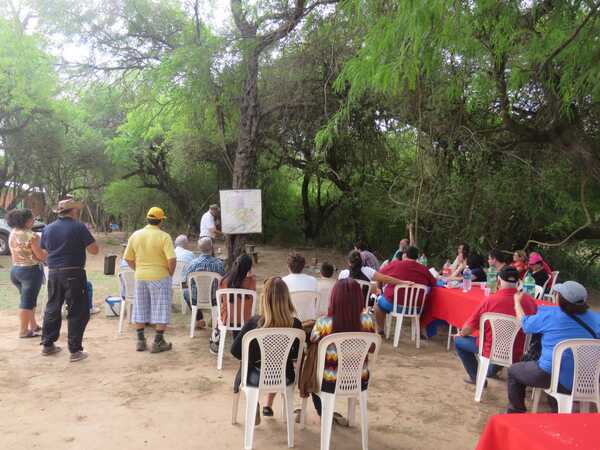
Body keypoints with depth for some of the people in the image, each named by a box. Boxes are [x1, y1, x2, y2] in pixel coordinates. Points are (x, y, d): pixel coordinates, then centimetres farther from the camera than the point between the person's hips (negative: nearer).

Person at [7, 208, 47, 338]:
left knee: (27, 299, 21)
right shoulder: (31, 236, -18)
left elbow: (14, 253, 14)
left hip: (15, 270, 8)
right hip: (30, 270, -8)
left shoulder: (12, 234, 6)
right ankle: (24, 331, 6)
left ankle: (33, 325, 31)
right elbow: (41, 256, -15)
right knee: (27, 301, 0)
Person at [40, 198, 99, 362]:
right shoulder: (79, 227, -9)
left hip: (53, 273, 6)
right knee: (78, 312, 1)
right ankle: (75, 351, 1)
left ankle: (47, 345, 29)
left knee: (52, 309, 19)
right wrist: (82, 243, 7)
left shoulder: (48, 229, 8)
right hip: (73, 273, -6)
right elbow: (94, 250, -10)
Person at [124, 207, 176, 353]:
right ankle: (158, 342, 8)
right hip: (159, 277, -5)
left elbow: (128, 259, 5)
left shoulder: (135, 235, 2)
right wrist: (170, 274, -4)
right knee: (161, 309, 6)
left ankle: (141, 341, 23)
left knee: (140, 308, 16)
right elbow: (172, 260, -20)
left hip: (140, 277, 5)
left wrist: (139, 270, 16)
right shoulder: (163, 237, -13)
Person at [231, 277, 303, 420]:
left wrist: (253, 358, 6)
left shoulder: (254, 322, -22)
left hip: (257, 377, -1)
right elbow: (297, 354, -3)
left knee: (245, 367, 35)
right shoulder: (295, 324, -19)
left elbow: (235, 350, -12)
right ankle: (269, 406, 43)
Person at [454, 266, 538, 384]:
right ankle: (492, 370, 47)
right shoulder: (530, 301, -13)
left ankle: (476, 377, 20)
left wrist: (461, 333, 9)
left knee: (459, 340, 16)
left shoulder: (490, 300, -23)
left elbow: (468, 329, -13)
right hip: (519, 354, 5)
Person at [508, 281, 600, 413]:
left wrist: (517, 302, 22)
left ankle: (516, 412, 30)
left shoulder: (549, 315, -12)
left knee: (513, 370, 21)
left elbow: (525, 324, 5)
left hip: (550, 376, -5)